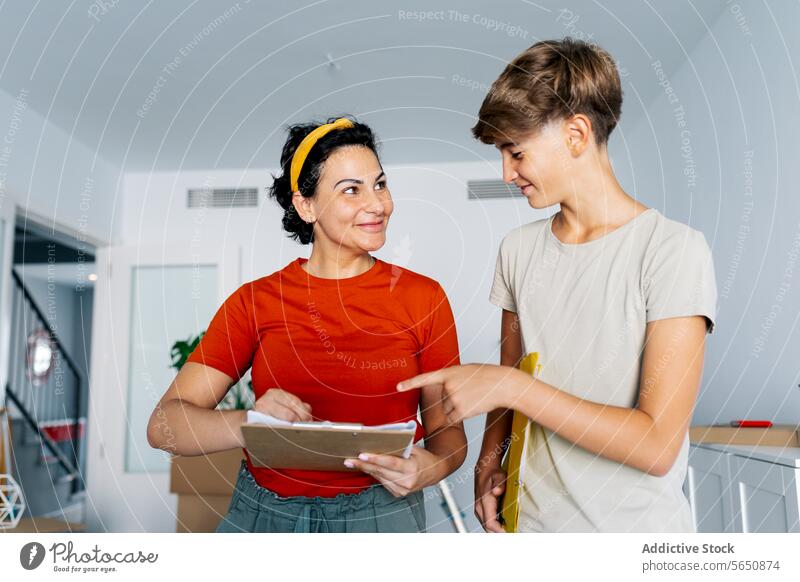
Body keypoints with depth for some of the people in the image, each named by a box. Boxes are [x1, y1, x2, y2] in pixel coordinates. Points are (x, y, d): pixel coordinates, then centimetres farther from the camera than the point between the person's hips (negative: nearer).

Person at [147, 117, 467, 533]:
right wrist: (248, 424, -30)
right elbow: (163, 425, -10)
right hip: (265, 511, 1)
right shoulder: (255, 300, -4)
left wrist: (432, 466, -24)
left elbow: (446, 427, -1)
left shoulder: (423, 297, -5)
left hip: (381, 513, 0)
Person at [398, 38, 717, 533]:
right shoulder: (518, 249, 1)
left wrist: (509, 385, -23)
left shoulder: (675, 249, -16)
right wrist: (490, 458, -7)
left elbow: (657, 445, -21)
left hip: (637, 528, -4)